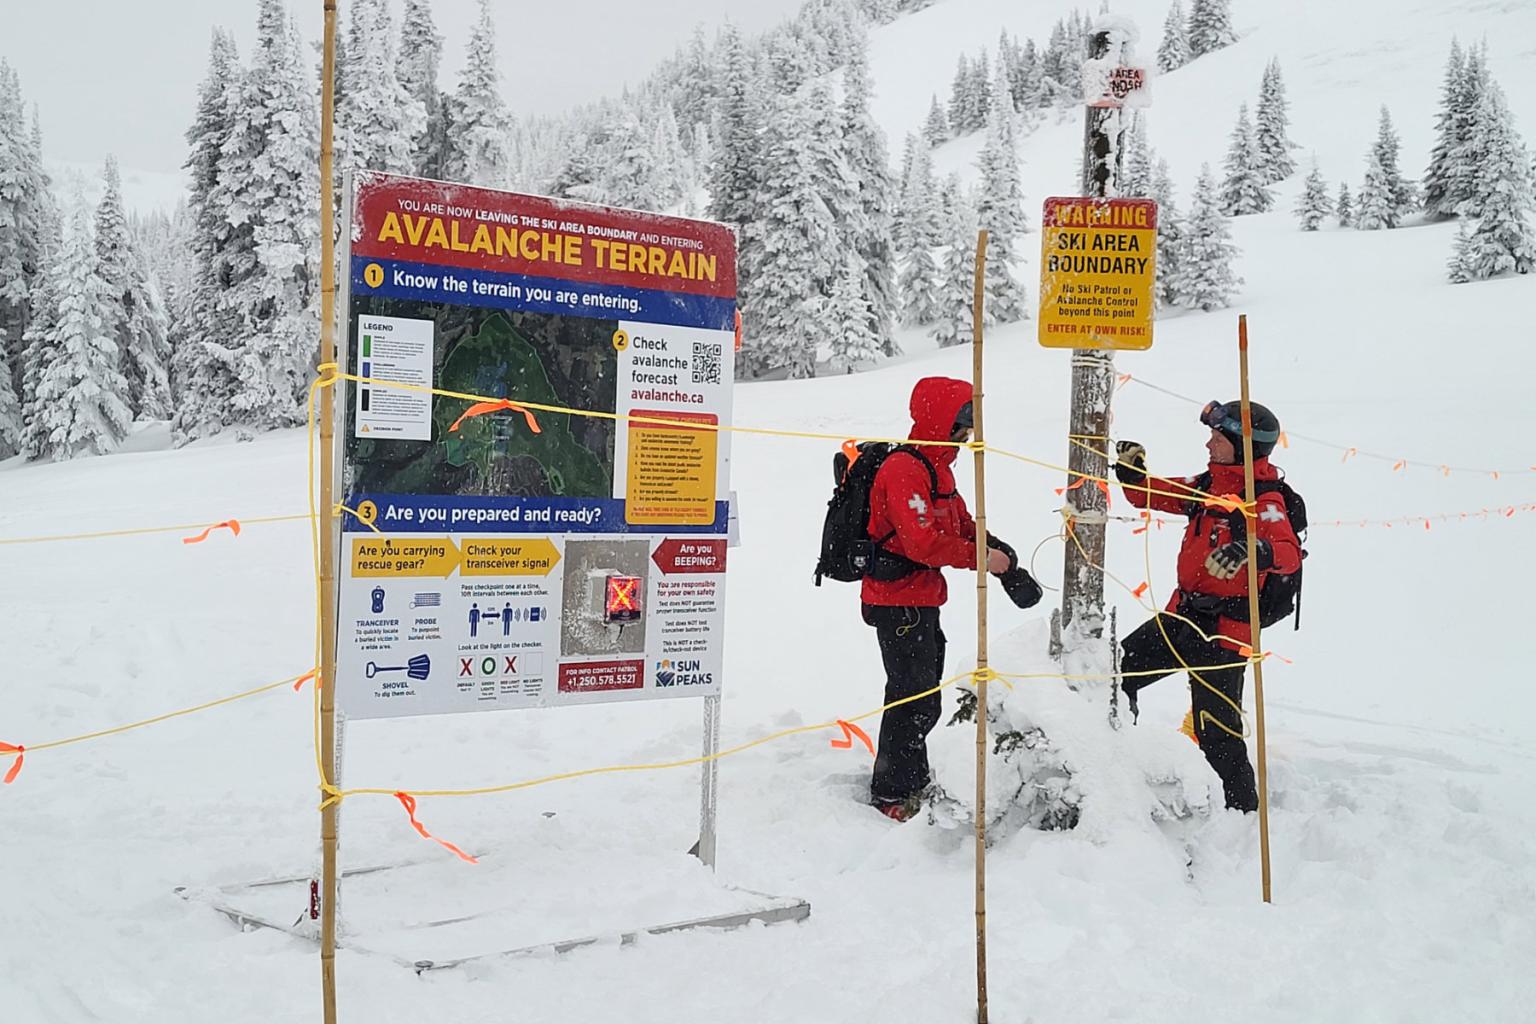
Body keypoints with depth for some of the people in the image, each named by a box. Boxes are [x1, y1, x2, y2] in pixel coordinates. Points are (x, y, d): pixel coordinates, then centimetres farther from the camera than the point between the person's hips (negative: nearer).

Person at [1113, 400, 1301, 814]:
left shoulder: (1265, 500, -16)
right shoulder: (1207, 484, 7)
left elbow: (1290, 554, -32)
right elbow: (1149, 494, 15)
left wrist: (1254, 551, -52)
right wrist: (1131, 471, -6)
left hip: (1224, 628, -8)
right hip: (1183, 615, 8)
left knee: (1217, 732, -4)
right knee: (1117, 671, 13)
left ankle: (1245, 810, 13)